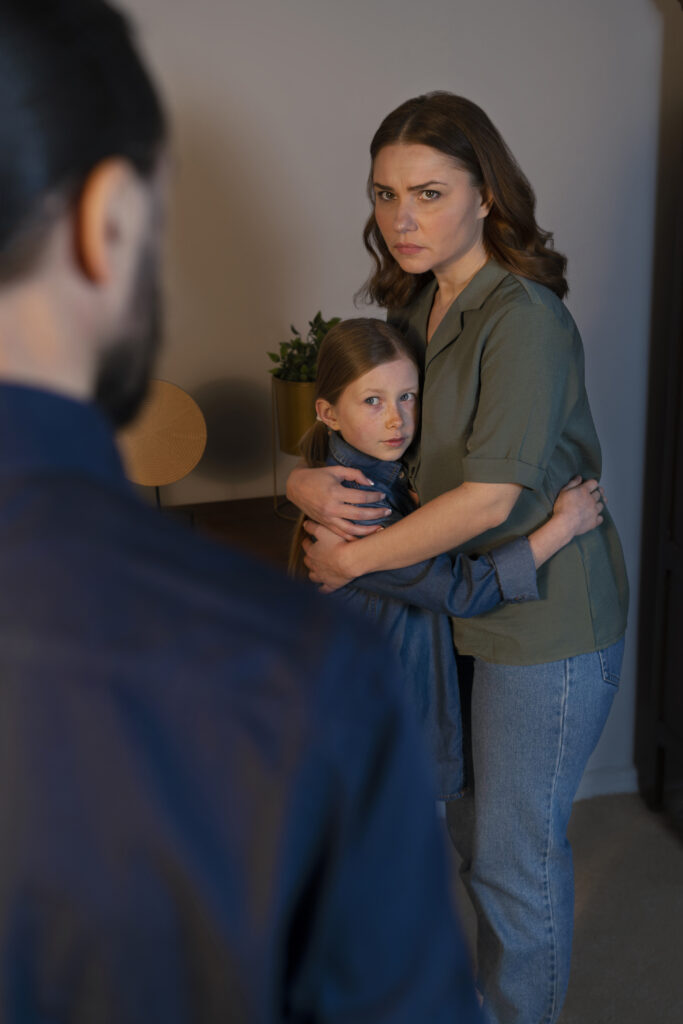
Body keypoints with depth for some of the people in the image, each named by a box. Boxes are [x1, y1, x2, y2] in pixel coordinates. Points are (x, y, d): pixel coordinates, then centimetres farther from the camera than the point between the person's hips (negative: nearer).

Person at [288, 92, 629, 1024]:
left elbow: (489, 497, -28)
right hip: (467, 606, 8)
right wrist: (307, 482, -12)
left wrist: (351, 558, -19)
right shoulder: (415, 305, 4)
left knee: (516, 852, 9)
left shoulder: (524, 319, -23)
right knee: (470, 828, 23)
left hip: (548, 622, -8)